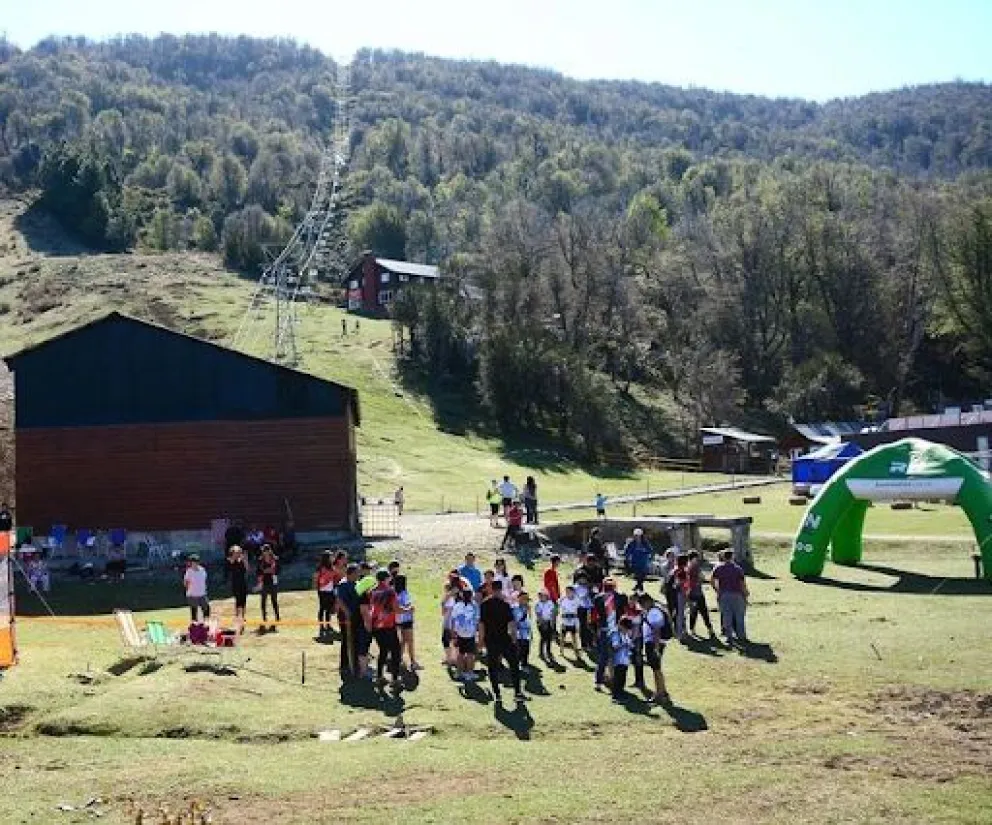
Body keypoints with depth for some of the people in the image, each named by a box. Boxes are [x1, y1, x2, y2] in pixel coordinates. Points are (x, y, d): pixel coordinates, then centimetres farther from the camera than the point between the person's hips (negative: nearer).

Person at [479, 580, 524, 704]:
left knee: (493, 667, 9)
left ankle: (497, 694, 8)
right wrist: (513, 635, 2)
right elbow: (511, 623, -9)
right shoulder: (505, 604, -9)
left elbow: (481, 624, 5)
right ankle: (517, 693, 5)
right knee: (514, 664, 8)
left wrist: (482, 639, 13)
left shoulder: (484, 605, 2)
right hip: (504, 639, -3)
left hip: (490, 641, 3)